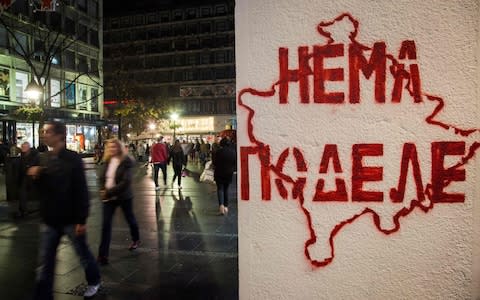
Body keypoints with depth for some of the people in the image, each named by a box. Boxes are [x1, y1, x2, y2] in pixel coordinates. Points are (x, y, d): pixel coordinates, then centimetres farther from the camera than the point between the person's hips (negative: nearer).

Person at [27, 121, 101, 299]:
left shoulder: (73, 159, -13)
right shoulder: (44, 158, 5)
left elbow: (81, 191, -15)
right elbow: (41, 189, 15)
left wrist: (82, 219, -17)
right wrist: (35, 177, -6)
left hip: (71, 219, -5)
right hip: (50, 219, 5)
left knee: (83, 253, 13)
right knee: (45, 263, 9)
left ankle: (94, 282, 37)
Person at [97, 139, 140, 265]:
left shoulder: (126, 162, -15)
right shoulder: (108, 161, 3)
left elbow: (126, 182, -23)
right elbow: (102, 177, 7)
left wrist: (110, 192, -24)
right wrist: (103, 190, -12)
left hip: (124, 197, -4)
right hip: (108, 197, 5)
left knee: (130, 218, 17)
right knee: (106, 224, 0)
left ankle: (136, 240, 43)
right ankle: (103, 255, 4)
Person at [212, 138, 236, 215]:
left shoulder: (219, 151, -13)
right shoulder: (233, 152, 0)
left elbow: (214, 162, -8)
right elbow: (235, 163, 6)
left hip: (219, 173, -4)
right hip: (229, 174, 4)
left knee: (220, 189, 1)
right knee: (226, 189, 15)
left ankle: (221, 205, -19)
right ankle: (226, 206, 16)